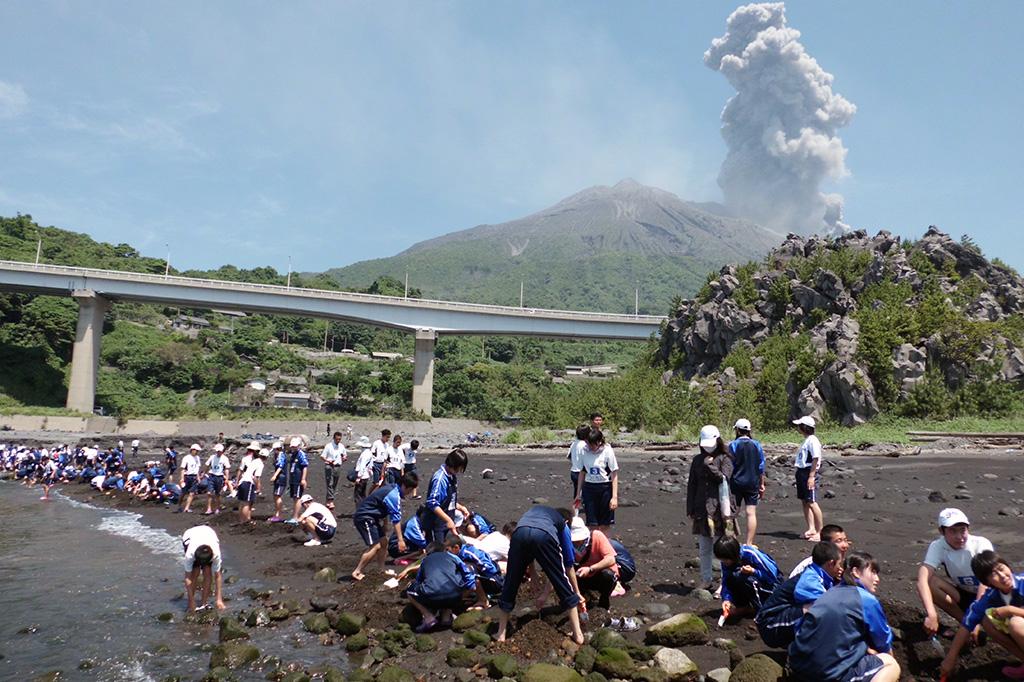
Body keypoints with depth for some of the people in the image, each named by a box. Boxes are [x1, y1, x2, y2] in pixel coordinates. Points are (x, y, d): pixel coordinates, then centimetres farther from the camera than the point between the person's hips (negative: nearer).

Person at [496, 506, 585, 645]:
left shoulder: (534, 509, 45)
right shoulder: (562, 524, 37)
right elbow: (569, 565, 38)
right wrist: (577, 593, 51)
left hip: (519, 533, 2)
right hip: (544, 536, -2)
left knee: (510, 586, 19)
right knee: (564, 587, 17)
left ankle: (501, 634, 28)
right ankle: (577, 634, 22)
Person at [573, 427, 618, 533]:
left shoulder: (607, 451, -10)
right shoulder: (583, 451, -1)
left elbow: (614, 475, -8)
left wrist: (614, 497, -12)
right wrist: (578, 493, 12)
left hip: (605, 488, -2)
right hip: (589, 487, 2)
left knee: (604, 524, 5)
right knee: (592, 523, -1)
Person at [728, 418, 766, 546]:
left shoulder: (733, 445, -5)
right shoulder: (757, 445, 4)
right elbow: (761, 467, 7)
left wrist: (726, 483, 3)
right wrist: (761, 484, 14)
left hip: (736, 483, -2)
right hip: (753, 483, 2)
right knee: (751, 513, 2)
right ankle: (749, 544, 1)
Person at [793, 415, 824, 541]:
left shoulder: (813, 440, -14)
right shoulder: (805, 440, 15)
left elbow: (815, 459, -19)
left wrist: (811, 476, -22)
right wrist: (800, 474, 18)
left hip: (809, 473, -10)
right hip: (801, 472, 10)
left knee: (812, 502, -8)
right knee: (805, 502, 12)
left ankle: (820, 532, -2)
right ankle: (811, 529, 19)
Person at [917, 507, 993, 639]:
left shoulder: (981, 544, -23)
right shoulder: (937, 546, -19)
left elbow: (986, 583, -31)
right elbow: (922, 579, -33)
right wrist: (931, 615, -46)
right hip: (962, 595, 3)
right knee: (930, 581, -27)